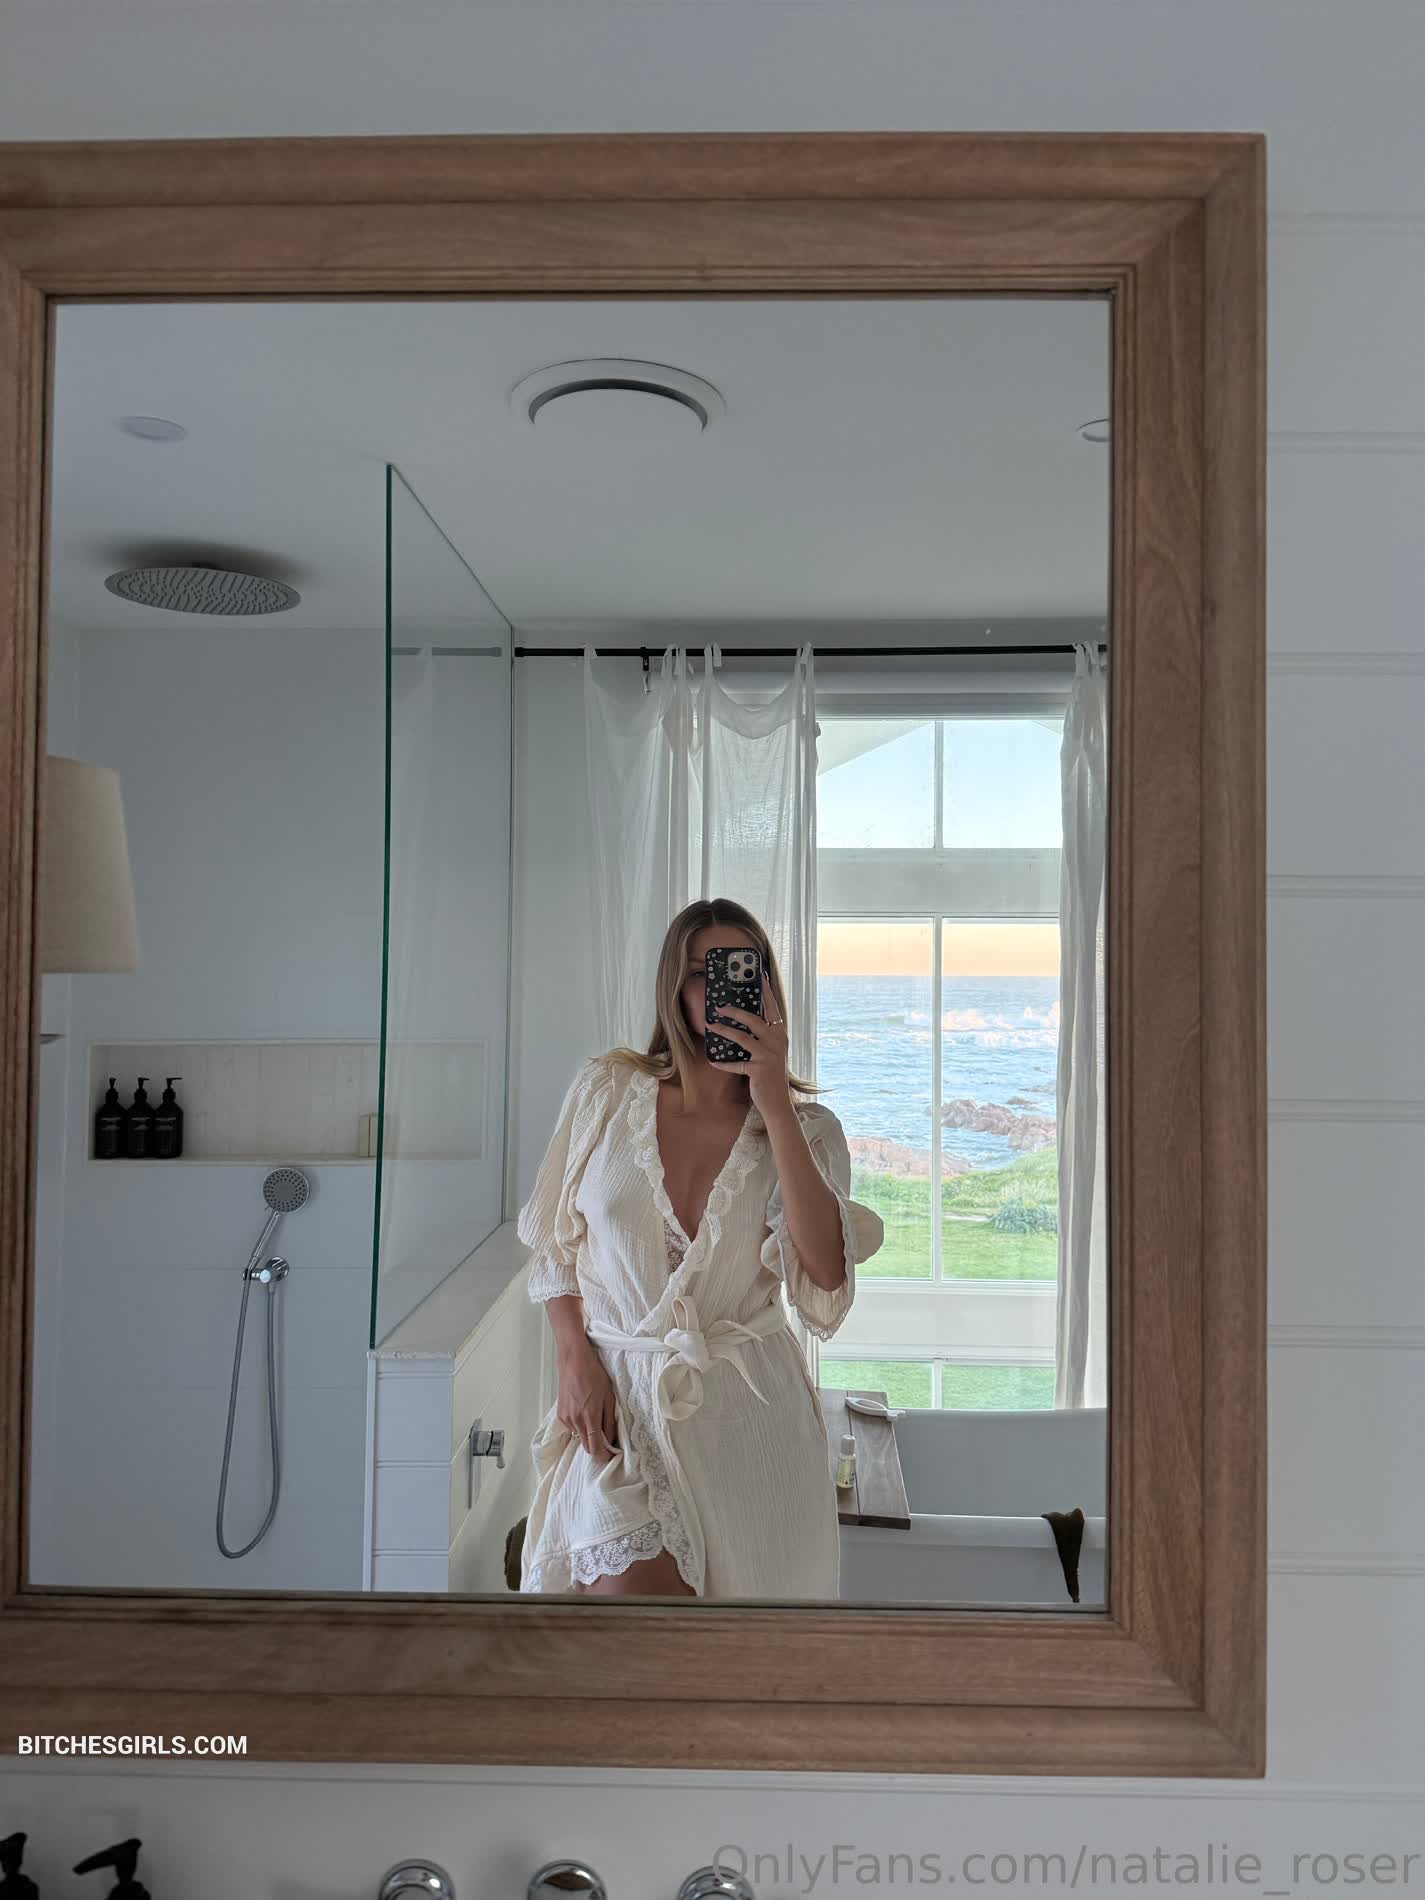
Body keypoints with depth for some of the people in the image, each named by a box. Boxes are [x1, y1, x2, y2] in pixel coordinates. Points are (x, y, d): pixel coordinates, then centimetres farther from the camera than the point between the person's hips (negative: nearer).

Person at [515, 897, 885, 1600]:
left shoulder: (807, 1128, -1)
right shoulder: (607, 1090, 0)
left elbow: (825, 1276, -18)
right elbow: (555, 1243, 9)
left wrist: (775, 1107, -20)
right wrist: (576, 1360, -5)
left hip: (748, 1410, 1)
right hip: (617, 1400, 0)